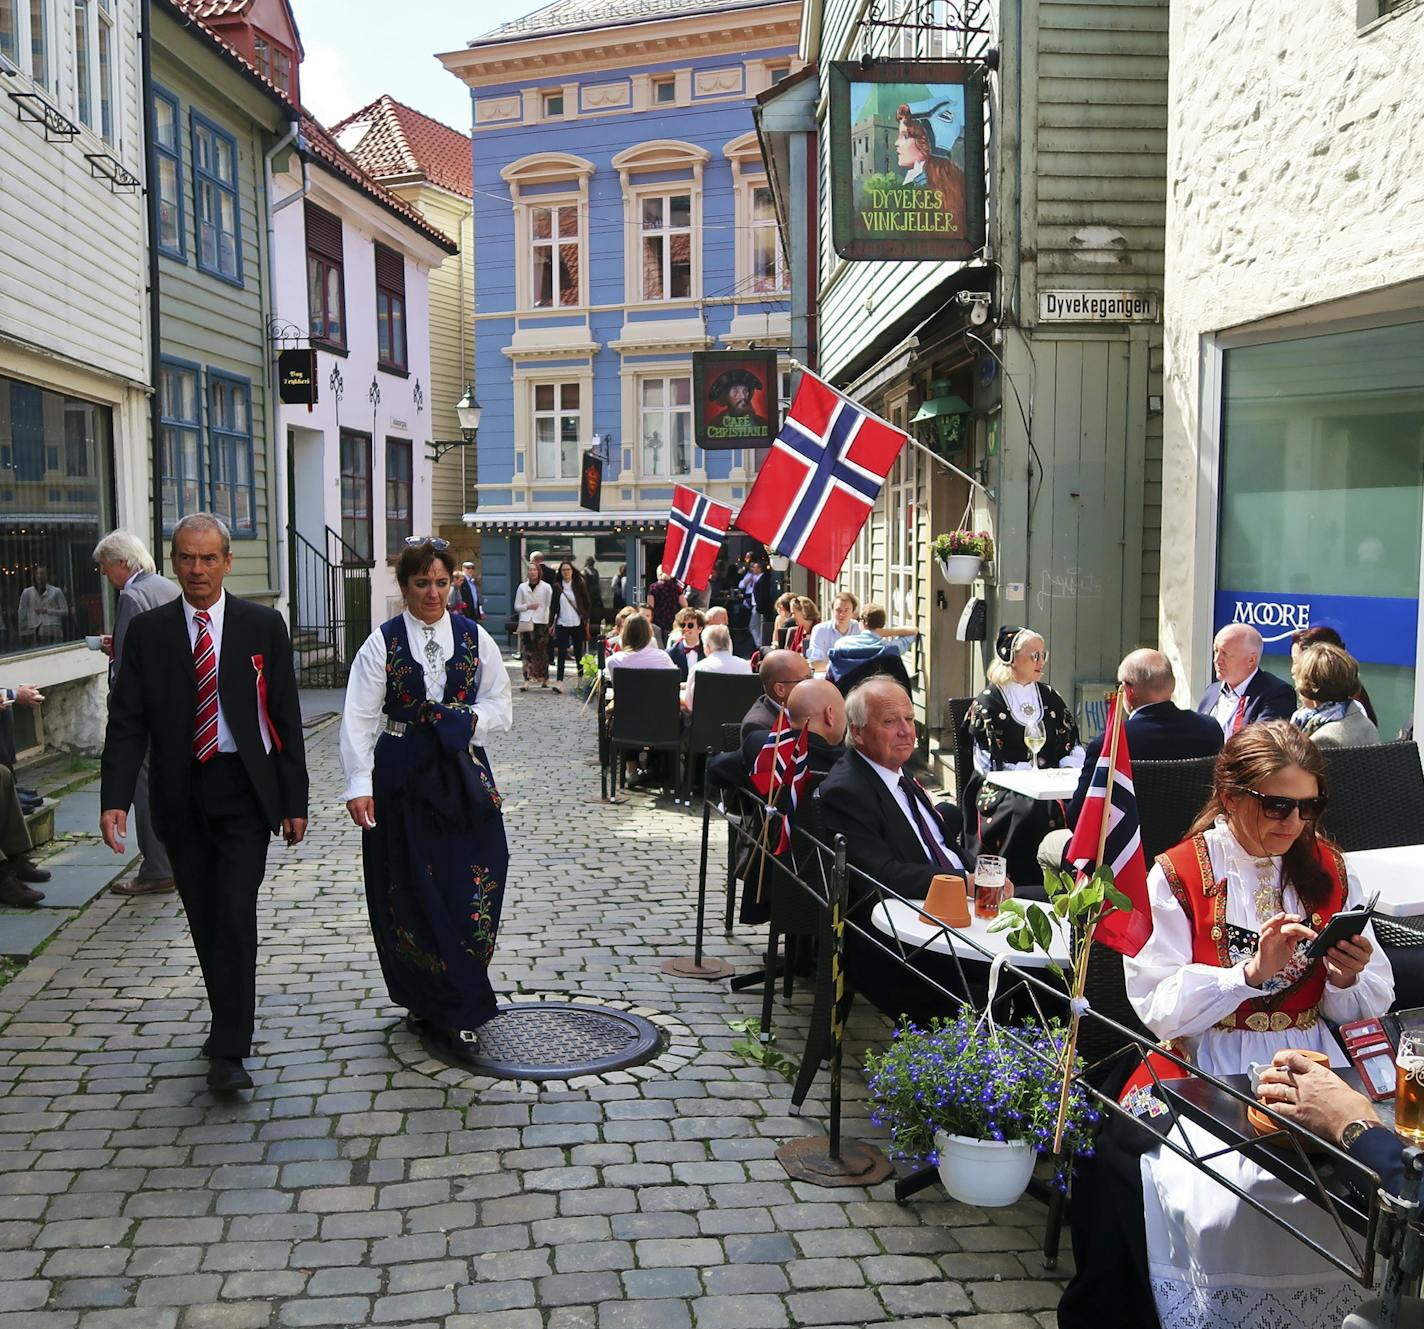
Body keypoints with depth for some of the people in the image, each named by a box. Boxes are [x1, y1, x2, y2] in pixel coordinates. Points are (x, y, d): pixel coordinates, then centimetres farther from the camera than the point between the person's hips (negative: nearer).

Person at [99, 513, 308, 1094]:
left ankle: (228, 1051, -5)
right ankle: (231, 1021, 30)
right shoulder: (148, 631, 3)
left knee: (235, 914, -10)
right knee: (204, 918, 11)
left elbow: (286, 717, 2)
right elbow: (127, 720, 0)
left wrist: (294, 801, 0)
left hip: (245, 790, -2)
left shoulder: (263, 625, 0)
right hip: (180, 795, 2)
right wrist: (115, 798, -13)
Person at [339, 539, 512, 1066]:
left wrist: (468, 720, -10)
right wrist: (359, 784, -15)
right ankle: (425, 1001, 18)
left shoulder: (475, 638, 6)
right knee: (411, 894, 3)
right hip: (401, 778, -1)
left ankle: (455, 1011, 9)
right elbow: (359, 718, -6)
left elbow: (500, 706, 10)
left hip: (463, 776, 2)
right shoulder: (383, 642, 0)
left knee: (470, 888, -2)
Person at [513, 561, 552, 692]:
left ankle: (544, 679, 12)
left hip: (541, 622, -1)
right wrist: (528, 606, -7)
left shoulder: (546, 587, 3)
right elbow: (517, 606, 12)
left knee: (542, 651, 1)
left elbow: (551, 605, -1)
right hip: (526, 622, 1)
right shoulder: (522, 587, 10)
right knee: (527, 651, -5)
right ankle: (527, 679, -6)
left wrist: (551, 622, -11)